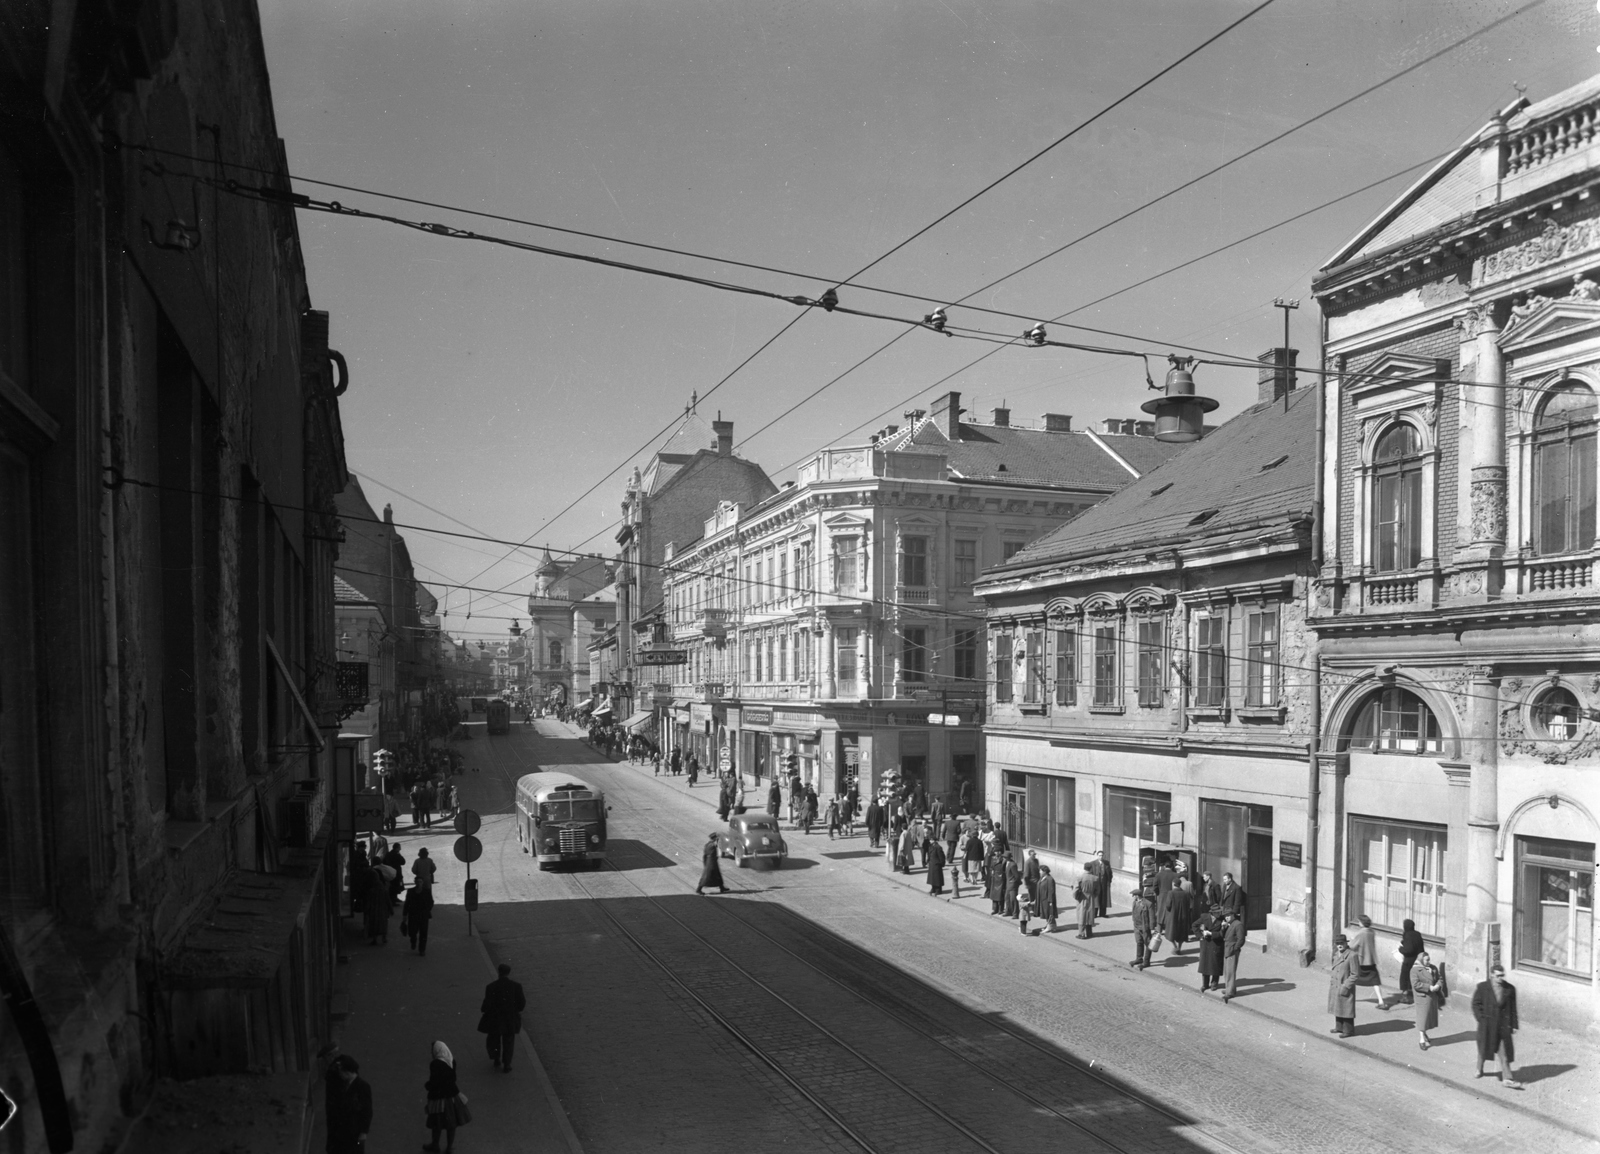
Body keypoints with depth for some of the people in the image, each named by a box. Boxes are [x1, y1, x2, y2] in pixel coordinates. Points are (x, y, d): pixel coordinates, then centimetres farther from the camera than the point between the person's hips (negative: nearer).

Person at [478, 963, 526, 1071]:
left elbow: (487, 1005, -16)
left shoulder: (490, 987, -19)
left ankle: (497, 1061, 37)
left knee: (494, 1041, 26)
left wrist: (482, 1010, 5)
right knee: (508, 1043, 21)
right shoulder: (516, 987, -16)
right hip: (510, 1021, 1)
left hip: (494, 1020, -1)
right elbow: (521, 1005, -11)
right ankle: (507, 1065, 26)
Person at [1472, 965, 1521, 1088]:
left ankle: (1507, 1079, -1)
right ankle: (1479, 1070, 36)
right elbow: (1476, 1004, -1)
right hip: (1487, 1025, 0)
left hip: (1503, 1025, 0)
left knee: (1504, 1052, -3)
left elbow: (1513, 1008, 3)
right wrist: (1481, 1019, -9)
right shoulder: (1482, 987, -7)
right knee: (1483, 1048, 15)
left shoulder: (1510, 989, -3)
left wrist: (1514, 1025, 3)